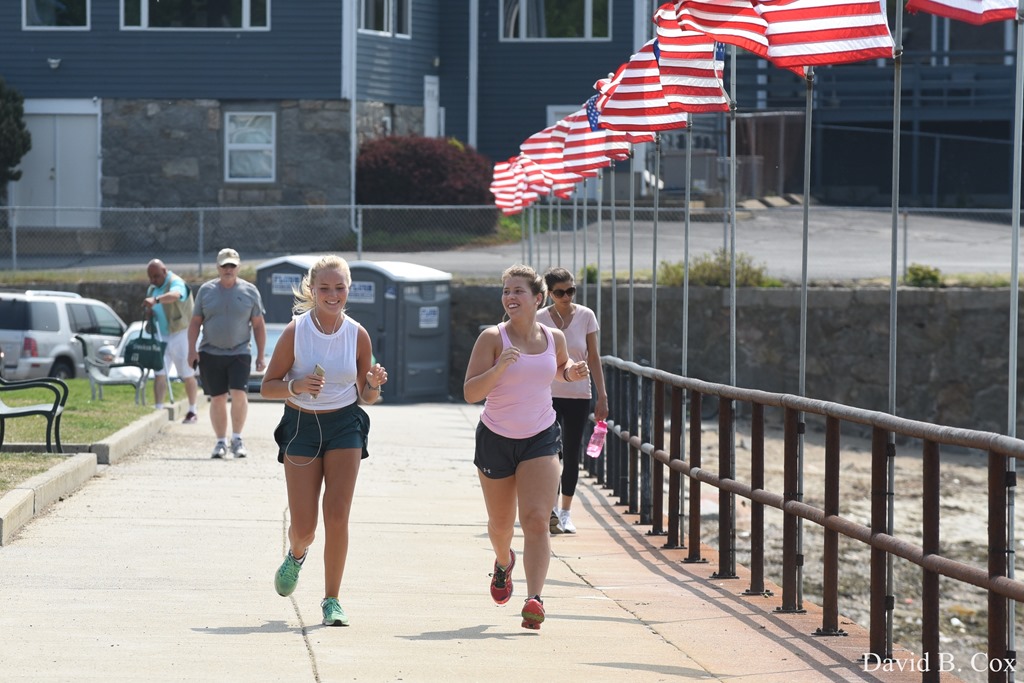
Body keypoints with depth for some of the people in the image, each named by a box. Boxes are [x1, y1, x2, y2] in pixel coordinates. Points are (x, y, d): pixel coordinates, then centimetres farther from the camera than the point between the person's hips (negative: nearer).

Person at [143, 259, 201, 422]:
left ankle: (192, 412, 13)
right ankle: (158, 410, -7)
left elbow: (174, 295, -38)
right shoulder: (152, 289, 13)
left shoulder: (176, 283, -14)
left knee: (188, 375, 2)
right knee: (159, 374, -4)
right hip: (161, 336, 6)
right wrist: (149, 314, -2)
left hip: (180, 334, -6)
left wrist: (156, 299, -57)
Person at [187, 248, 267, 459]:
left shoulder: (249, 291, 4)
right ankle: (221, 441, 13)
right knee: (217, 398, 3)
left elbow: (258, 325, 7)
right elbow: (195, 322, 9)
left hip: (239, 353, -1)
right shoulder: (206, 290, 6)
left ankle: (237, 438, -2)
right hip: (210, 353, 1)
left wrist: (260, 355, 4)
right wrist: (192, 349, 0)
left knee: (239, 393, -16)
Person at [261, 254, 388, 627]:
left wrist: (373, 385, -16)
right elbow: (268, 386, -4)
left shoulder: (357, 335, -3)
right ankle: (296, 555, 37)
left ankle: (332, 600, 2)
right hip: (301, 426, -1)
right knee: (303, 526, -1)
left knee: (337, 516, -10)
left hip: (344, 427, 1)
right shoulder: (295, 331, -9)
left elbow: (366, 396, 7)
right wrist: (297, 386, -23)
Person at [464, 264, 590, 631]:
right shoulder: (492, 338, -11)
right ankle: (503, 562, 50)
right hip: (496, 438, -1)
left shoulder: (554, 338, 2)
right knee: (500, 524, 15)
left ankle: (534, 600, -24)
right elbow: (470, 392, -16)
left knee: (536, 519, -17)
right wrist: (499, 368, -32)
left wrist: (572, 372, 1)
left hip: (541, 439, 1)